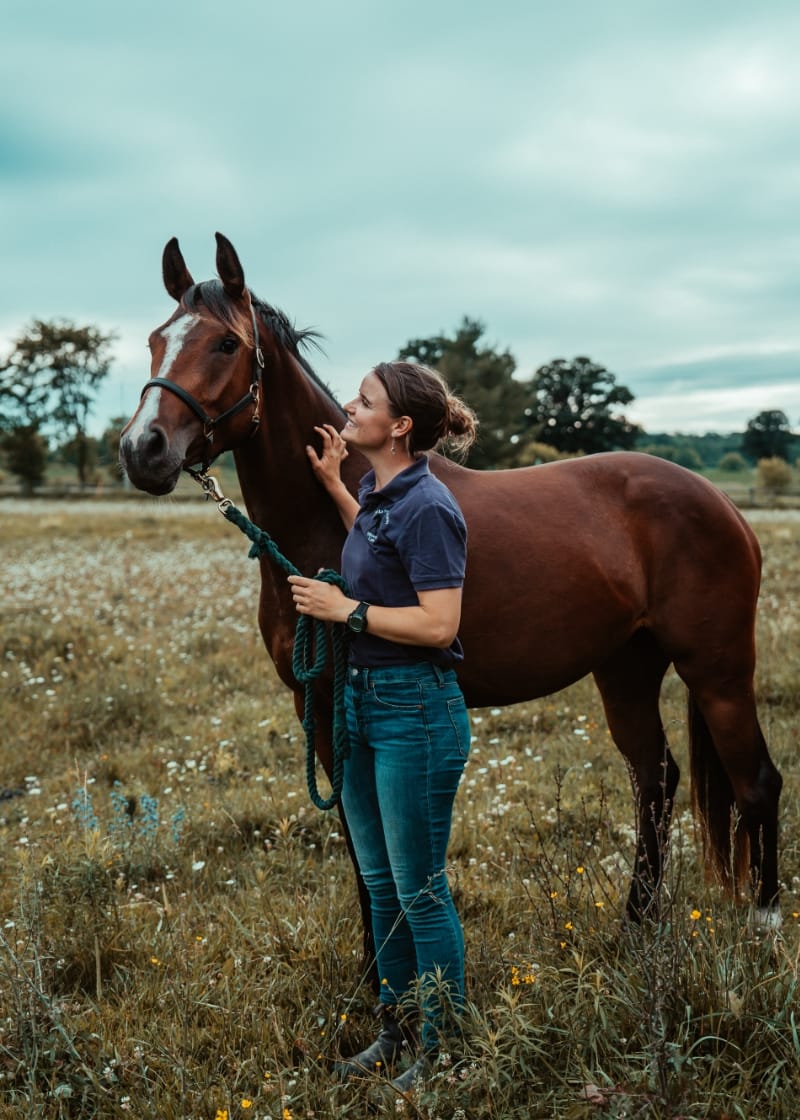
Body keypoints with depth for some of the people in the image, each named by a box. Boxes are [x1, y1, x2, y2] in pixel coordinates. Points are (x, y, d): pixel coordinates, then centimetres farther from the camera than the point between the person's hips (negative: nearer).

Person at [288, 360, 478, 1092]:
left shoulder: (426, 506, -19)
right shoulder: (378, 494, 8)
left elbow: (438, 624, -24)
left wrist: (345, 609, -17)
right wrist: (333, 485, 22)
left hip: (415, 709, -10)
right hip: (365, 701, 10)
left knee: (420, 890, 2)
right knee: (380, 881, 18)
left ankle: (446, 1047, 17)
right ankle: (397, 1031, 31)